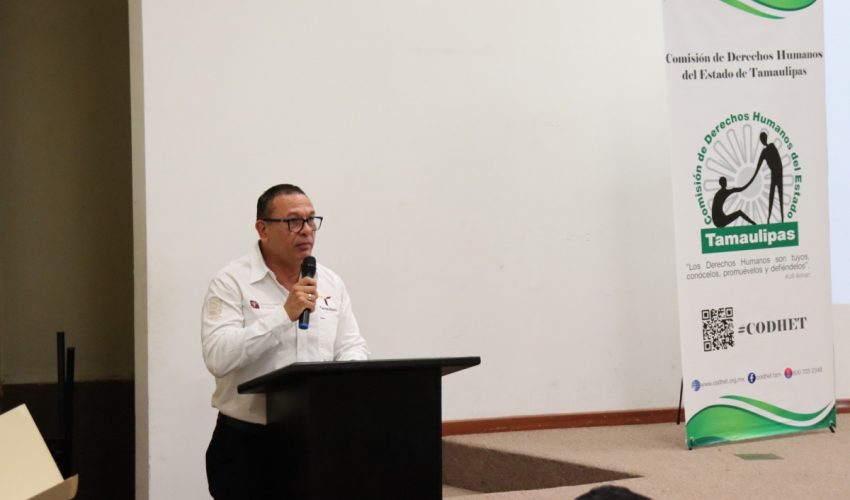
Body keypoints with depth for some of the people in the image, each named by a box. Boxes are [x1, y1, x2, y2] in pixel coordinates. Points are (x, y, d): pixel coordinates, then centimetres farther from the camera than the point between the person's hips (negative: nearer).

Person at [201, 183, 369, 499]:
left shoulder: (330, 283, 11)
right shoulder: (231, 283, -6)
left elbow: (353, 349, 10)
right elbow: (217, 358, -19)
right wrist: (284, 314, -22)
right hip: (248, 443, -4)